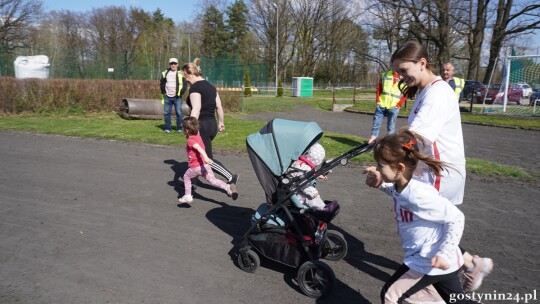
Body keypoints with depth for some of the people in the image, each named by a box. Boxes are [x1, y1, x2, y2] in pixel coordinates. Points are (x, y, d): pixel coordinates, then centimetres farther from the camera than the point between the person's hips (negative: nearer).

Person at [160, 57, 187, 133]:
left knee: (179, 112, -2)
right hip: (167, 97, 3)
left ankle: (179, 128, 8)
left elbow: (184, 85, 0)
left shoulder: (181, 74, 0)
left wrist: (181, 92, -10)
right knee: (166, 113, 5)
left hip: (177, 97, -3)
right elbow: (161, 83, 16)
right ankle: (167, 128, 14)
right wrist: (163, 92, 4)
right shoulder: (165, 73, 8)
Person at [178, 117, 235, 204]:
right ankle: (227, 187, -20)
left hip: (195, 167, -6)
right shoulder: (197, 135, 10)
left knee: (186, 177, 20)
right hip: (205, 165, 7)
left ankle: (188, 196, 23)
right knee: (212, 180, 1)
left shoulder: (190, 140, -13)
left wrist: (206, 158, -43)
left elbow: (200, 148, -30)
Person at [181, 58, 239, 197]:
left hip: (202, 125, -9)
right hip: (212, 125, 9)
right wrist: (221, 122, 23)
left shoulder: (195, 87, -12)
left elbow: (196, 109, -24)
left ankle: (231, 178, -12)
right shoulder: (210, 86, 13)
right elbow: (219, 106, 14)